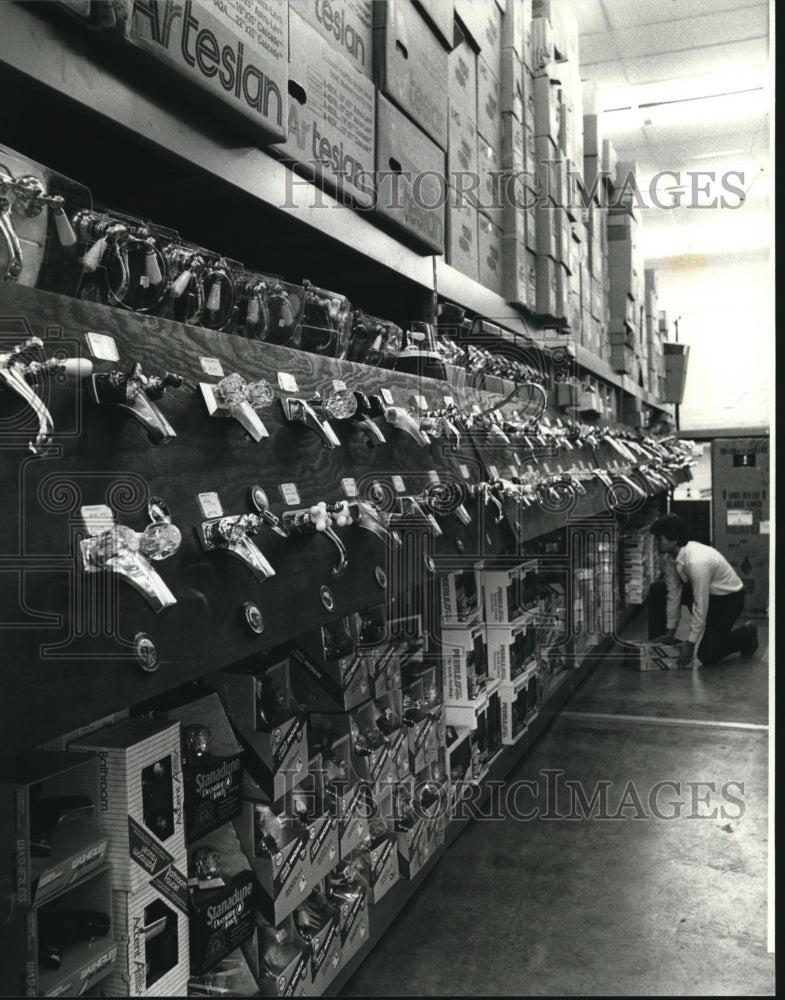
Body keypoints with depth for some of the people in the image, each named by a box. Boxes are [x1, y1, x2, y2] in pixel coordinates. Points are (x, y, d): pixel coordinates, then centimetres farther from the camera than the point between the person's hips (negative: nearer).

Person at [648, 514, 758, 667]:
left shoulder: (697, 561, -38)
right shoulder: (669, 558, -14)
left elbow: (700, 606, -32)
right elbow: (673, 593, -6)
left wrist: (690, 643, -26)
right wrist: (670, 632, -3)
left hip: (729, 598, -7)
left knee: (707, 656, -11)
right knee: (657, 589, -9)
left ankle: (747, 633, 16)